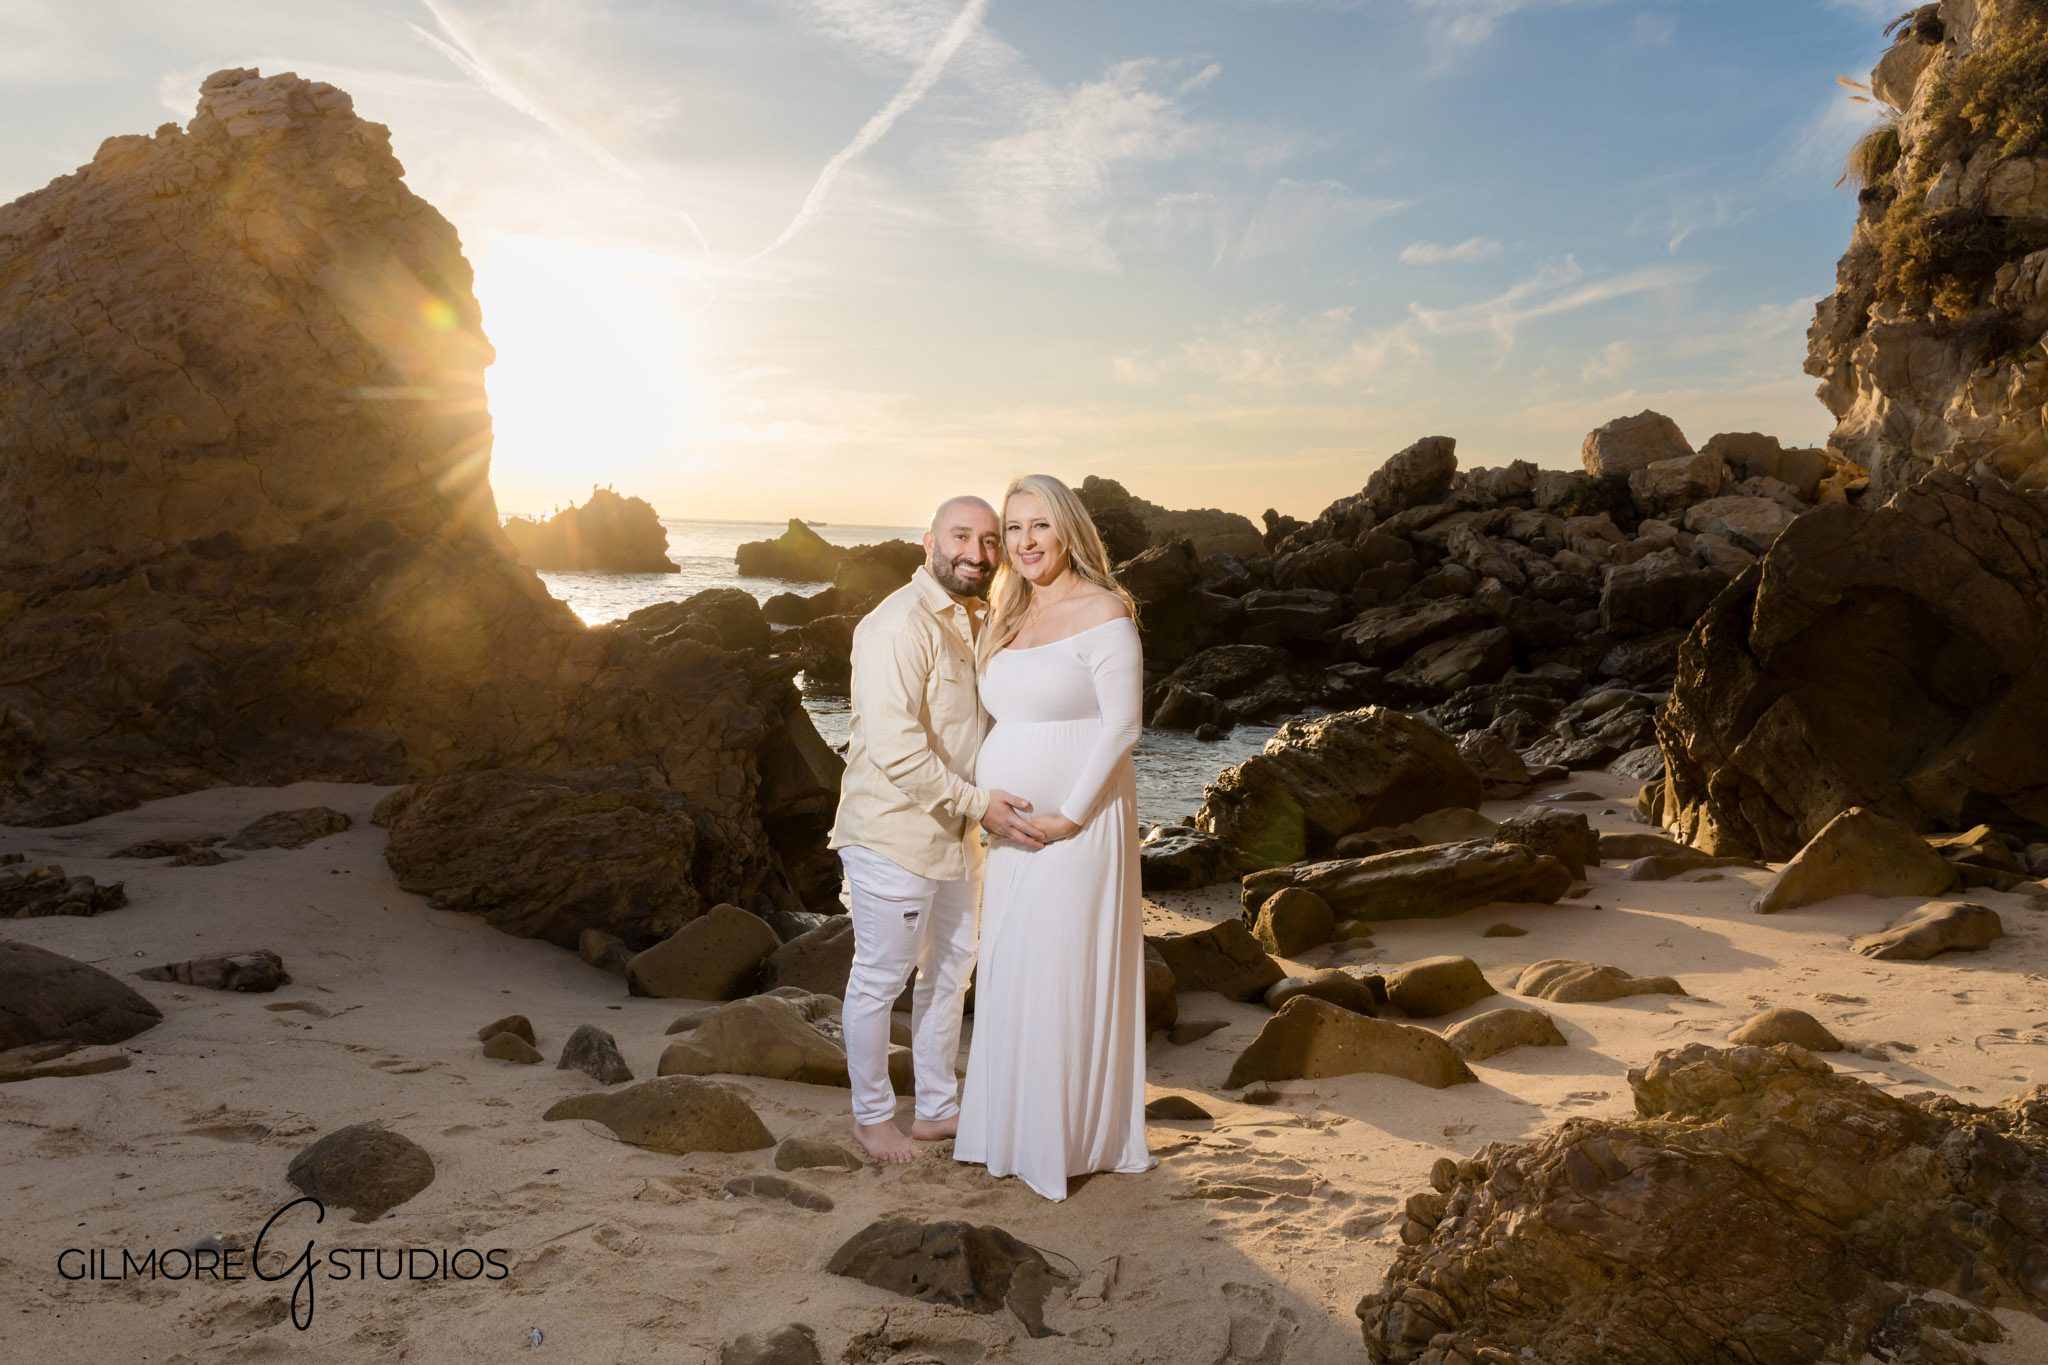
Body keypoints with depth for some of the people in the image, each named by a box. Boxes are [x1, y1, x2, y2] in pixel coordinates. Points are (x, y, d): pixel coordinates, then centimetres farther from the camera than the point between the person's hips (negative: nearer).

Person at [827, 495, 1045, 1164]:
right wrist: (978, 804, -25)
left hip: (955, 834, 10)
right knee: (880, 980, 5)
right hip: (894, 834, -10)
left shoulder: (975, 621, 11)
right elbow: (896, 748, -27)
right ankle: (872, 1115, 24)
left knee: (950, 970, 19)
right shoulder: (900, 624, -20)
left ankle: (937, 1108, 34)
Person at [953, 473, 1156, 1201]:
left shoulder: (1102, 614, -11)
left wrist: (1068, 815, -19)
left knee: (1066, 973, 0)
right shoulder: (1007, 618, 12)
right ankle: (1013, 1123, 28)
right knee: (1009, 974, 13)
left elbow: (1121, 725, -16)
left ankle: (1071, 1138, 14)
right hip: (1011, 829, 7)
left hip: (1077, 826, -7)